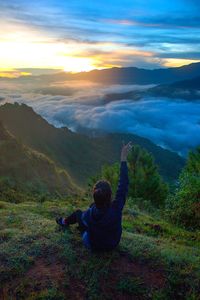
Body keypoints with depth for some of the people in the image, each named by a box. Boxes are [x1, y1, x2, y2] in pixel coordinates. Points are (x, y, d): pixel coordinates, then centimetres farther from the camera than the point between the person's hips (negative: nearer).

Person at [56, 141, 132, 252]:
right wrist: (123, 159, -26)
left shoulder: (88, 214, -36)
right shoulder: (116, 209, -37)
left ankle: (65, 222, 45)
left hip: (94, 246, -2)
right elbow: (123, 186, -29)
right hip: (113, 244, 2)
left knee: (78, 213, 15)